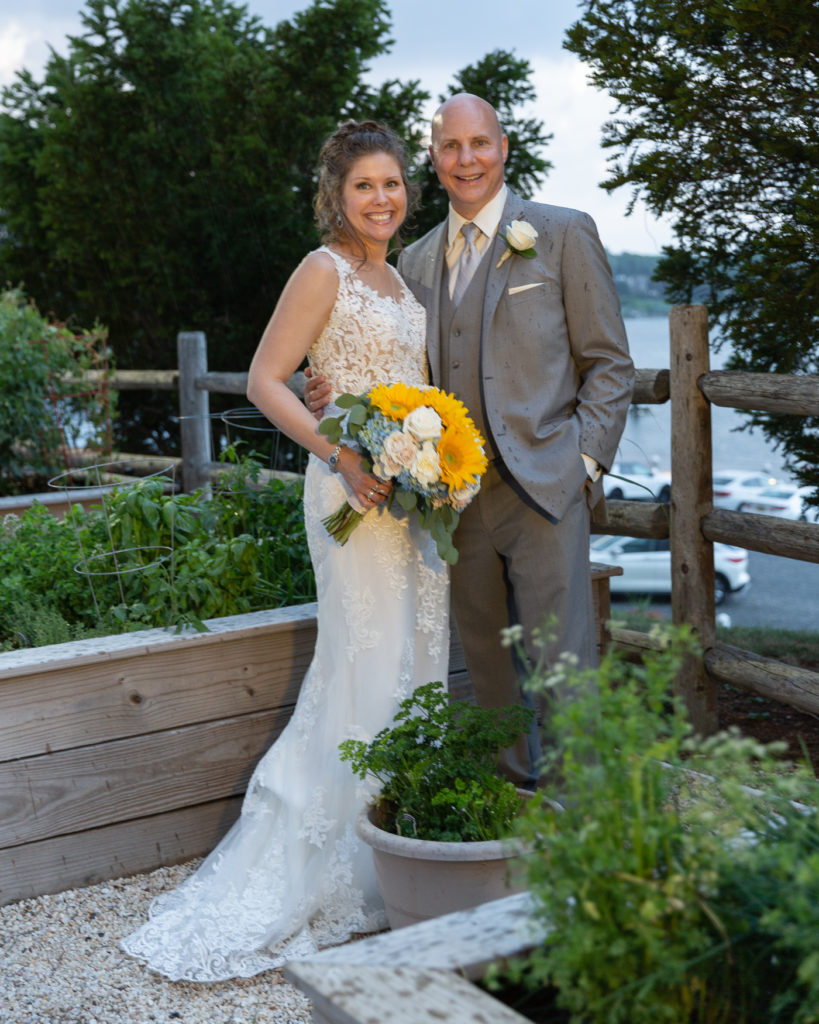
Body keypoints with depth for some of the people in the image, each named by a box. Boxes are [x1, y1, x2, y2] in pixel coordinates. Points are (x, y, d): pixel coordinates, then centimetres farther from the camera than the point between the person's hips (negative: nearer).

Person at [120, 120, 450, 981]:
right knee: (368, 665, -5)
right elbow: (265, 380, -13)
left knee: (415, 659, 12)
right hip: (356, 492, -8)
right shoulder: (324, 272, -8)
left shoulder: (396, 277, 16)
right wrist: (344, 456, -22)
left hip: (416, 491, 8)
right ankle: (332, 867, 7)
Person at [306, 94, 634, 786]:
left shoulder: (564, 234, 2)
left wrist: (584, 463, -9)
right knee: (489, 670, 13)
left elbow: (609, 364, 2)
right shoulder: (416, 260, 16)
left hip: (543, 489, -5)